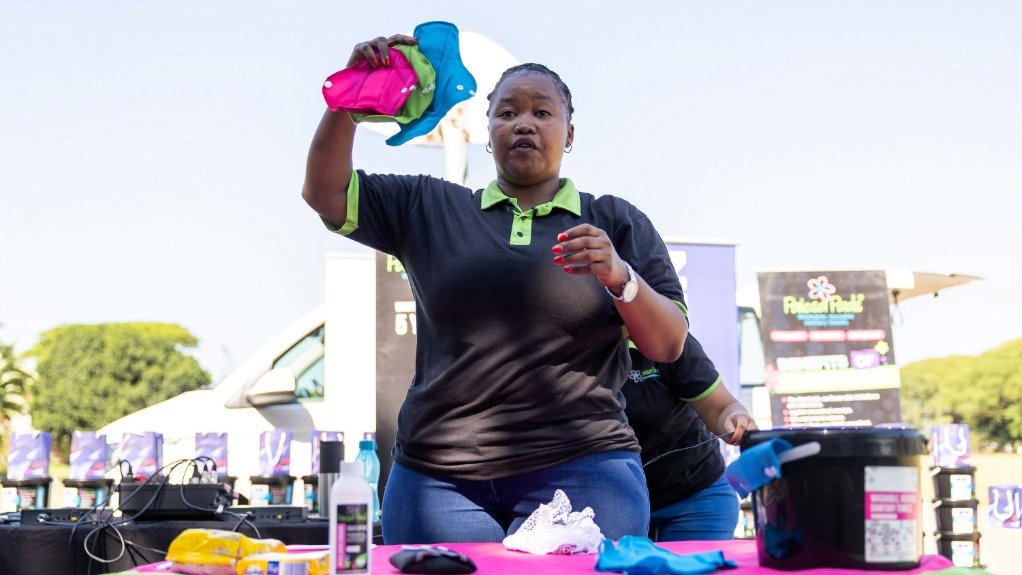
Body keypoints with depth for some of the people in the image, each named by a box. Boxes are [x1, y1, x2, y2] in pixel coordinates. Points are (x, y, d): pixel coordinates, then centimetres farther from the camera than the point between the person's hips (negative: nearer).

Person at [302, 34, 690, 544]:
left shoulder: (617, 223, 11)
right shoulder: (429, 208, 14)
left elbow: (670, 346, 5)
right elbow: (325, 192, 8)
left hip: (582, 472, -1)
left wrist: (621, 278, -14)